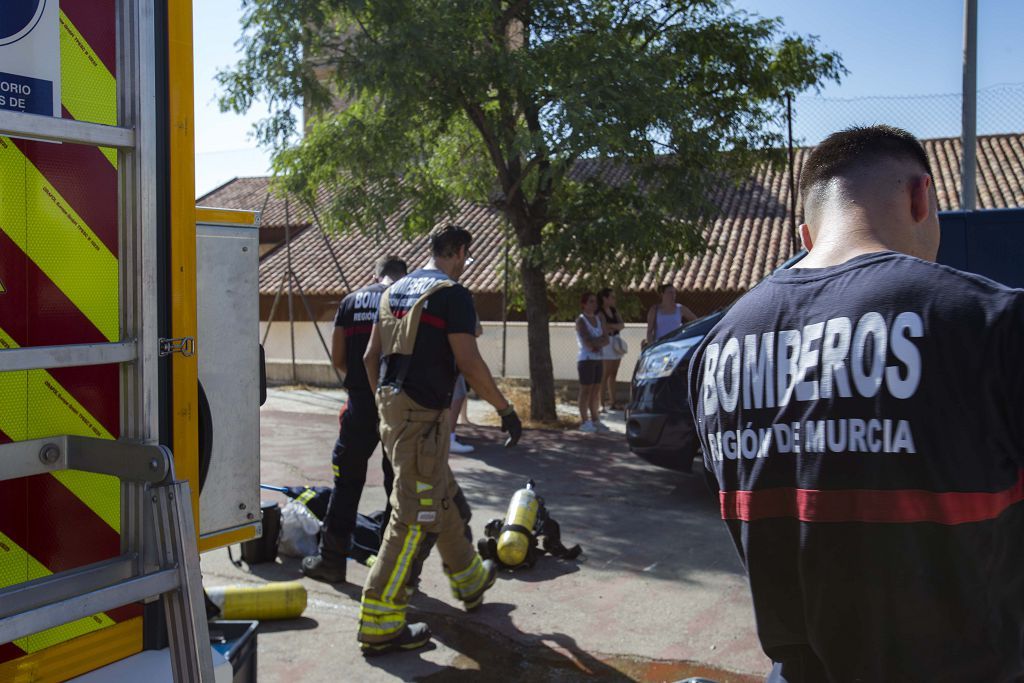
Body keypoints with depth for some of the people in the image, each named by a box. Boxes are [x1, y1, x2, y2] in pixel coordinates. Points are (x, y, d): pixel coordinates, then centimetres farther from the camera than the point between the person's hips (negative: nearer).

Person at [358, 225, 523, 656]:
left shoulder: (395, 290, 14)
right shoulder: (453, 294, -10)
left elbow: (371, 356, 16)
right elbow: (468, 363, -16)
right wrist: (506, 410, -7)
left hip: (391, 406, 9)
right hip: (423, 413, -9)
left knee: (443, 497, 23)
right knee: (413, 516, -5)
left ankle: (470, 580, 40)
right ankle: (379, 625, -1)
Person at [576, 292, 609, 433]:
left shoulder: (598, 319, 13)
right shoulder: (581, 320, -8)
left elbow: (606, 340, 5)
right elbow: (588, 342, -18)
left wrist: (595, 343, -13)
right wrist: (600, 341, -4)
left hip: (598, 359, 7)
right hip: (586, 359, -7)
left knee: (596, 390, 8)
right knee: (586, 391, -5)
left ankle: (595, 420, 15)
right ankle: (584, 422, -1)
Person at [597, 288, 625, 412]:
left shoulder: (614, 311, 14)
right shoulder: (600, 313, -8)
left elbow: (622, 325, 1)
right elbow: (604, 329, -19)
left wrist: (611, 326, -15)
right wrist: (616, 327, -4)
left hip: (616, 343, 7)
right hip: (606, 344, -7)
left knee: (613, 375, 10)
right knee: (605, 375, -8)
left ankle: (613, 402, 15)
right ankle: (601, 404, -7)